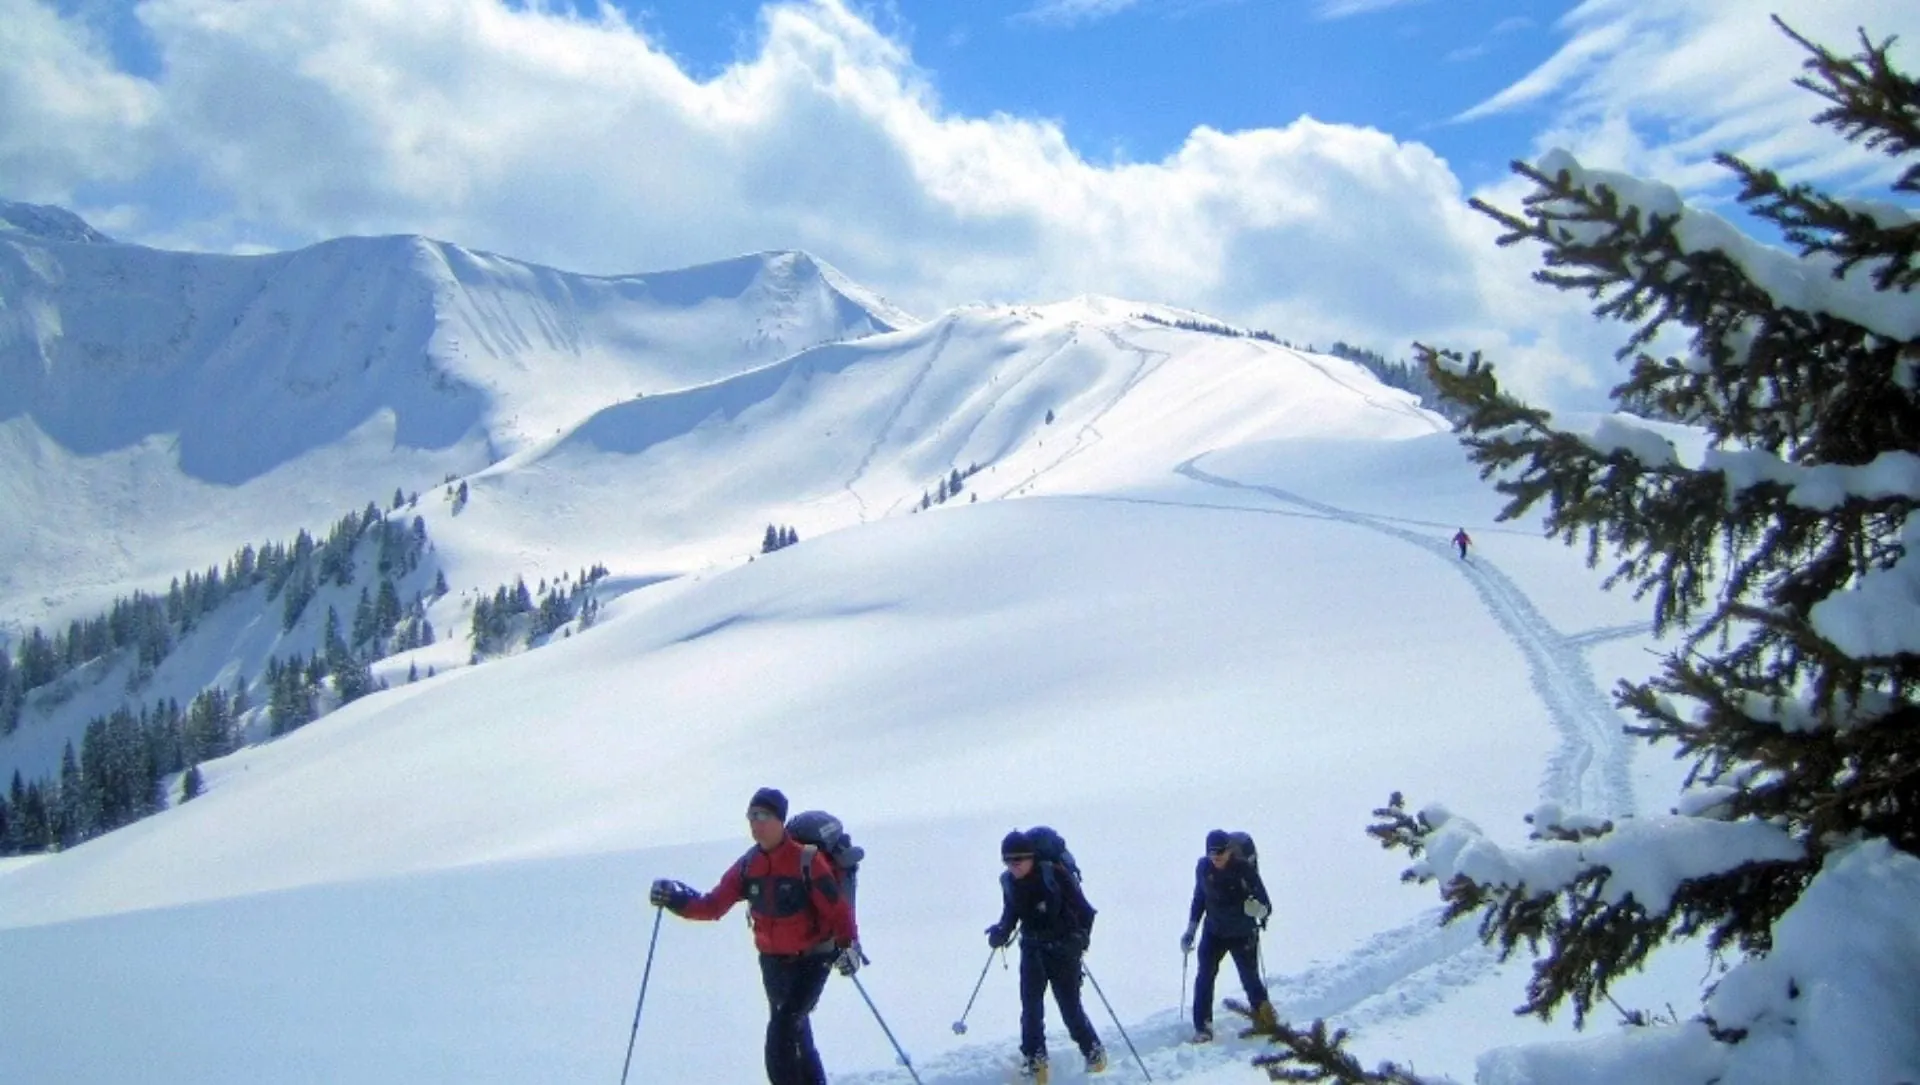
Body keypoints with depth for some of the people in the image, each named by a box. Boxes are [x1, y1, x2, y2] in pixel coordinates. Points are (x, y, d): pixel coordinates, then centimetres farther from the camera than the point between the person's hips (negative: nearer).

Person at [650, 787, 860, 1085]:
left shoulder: (806, 860, -17)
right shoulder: (748, 865, -1)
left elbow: (837, 907, -15)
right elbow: (713, 905, -3)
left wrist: (848, 944, -22)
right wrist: (677, 900, -17)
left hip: (812, 960, -6)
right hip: (773, 961, 6)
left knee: (781, 1030, -17)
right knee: (795, 1029, 19)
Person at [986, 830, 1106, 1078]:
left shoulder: (1055, 875, -22)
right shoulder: (1009, 882, -5)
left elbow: (1084, 909, -15)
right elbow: (1010, 915, 10)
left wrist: (1081, 938, -26)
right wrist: (1000, 933, -9)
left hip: (1064, 949, -4)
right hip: (1033, 948, 4)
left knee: (1070, 1006, 1)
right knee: (1030, 1006, -3)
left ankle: (1093, 1051, 23)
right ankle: (1033, 1058, 11)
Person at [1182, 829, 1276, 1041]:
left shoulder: (1245, 870, -19)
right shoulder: (1203, 868, -8)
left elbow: (1266, 905, -16)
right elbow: (1199, 898, 8)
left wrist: (1258, 909, -39)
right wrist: (1190, 930, 8)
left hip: (1243, 935, -3)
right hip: (1213, 932, 3)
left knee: (1250, 979, 3)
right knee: (1204, 976, -7)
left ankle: (1266, 1023, 25)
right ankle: (1202, 1027, 4)